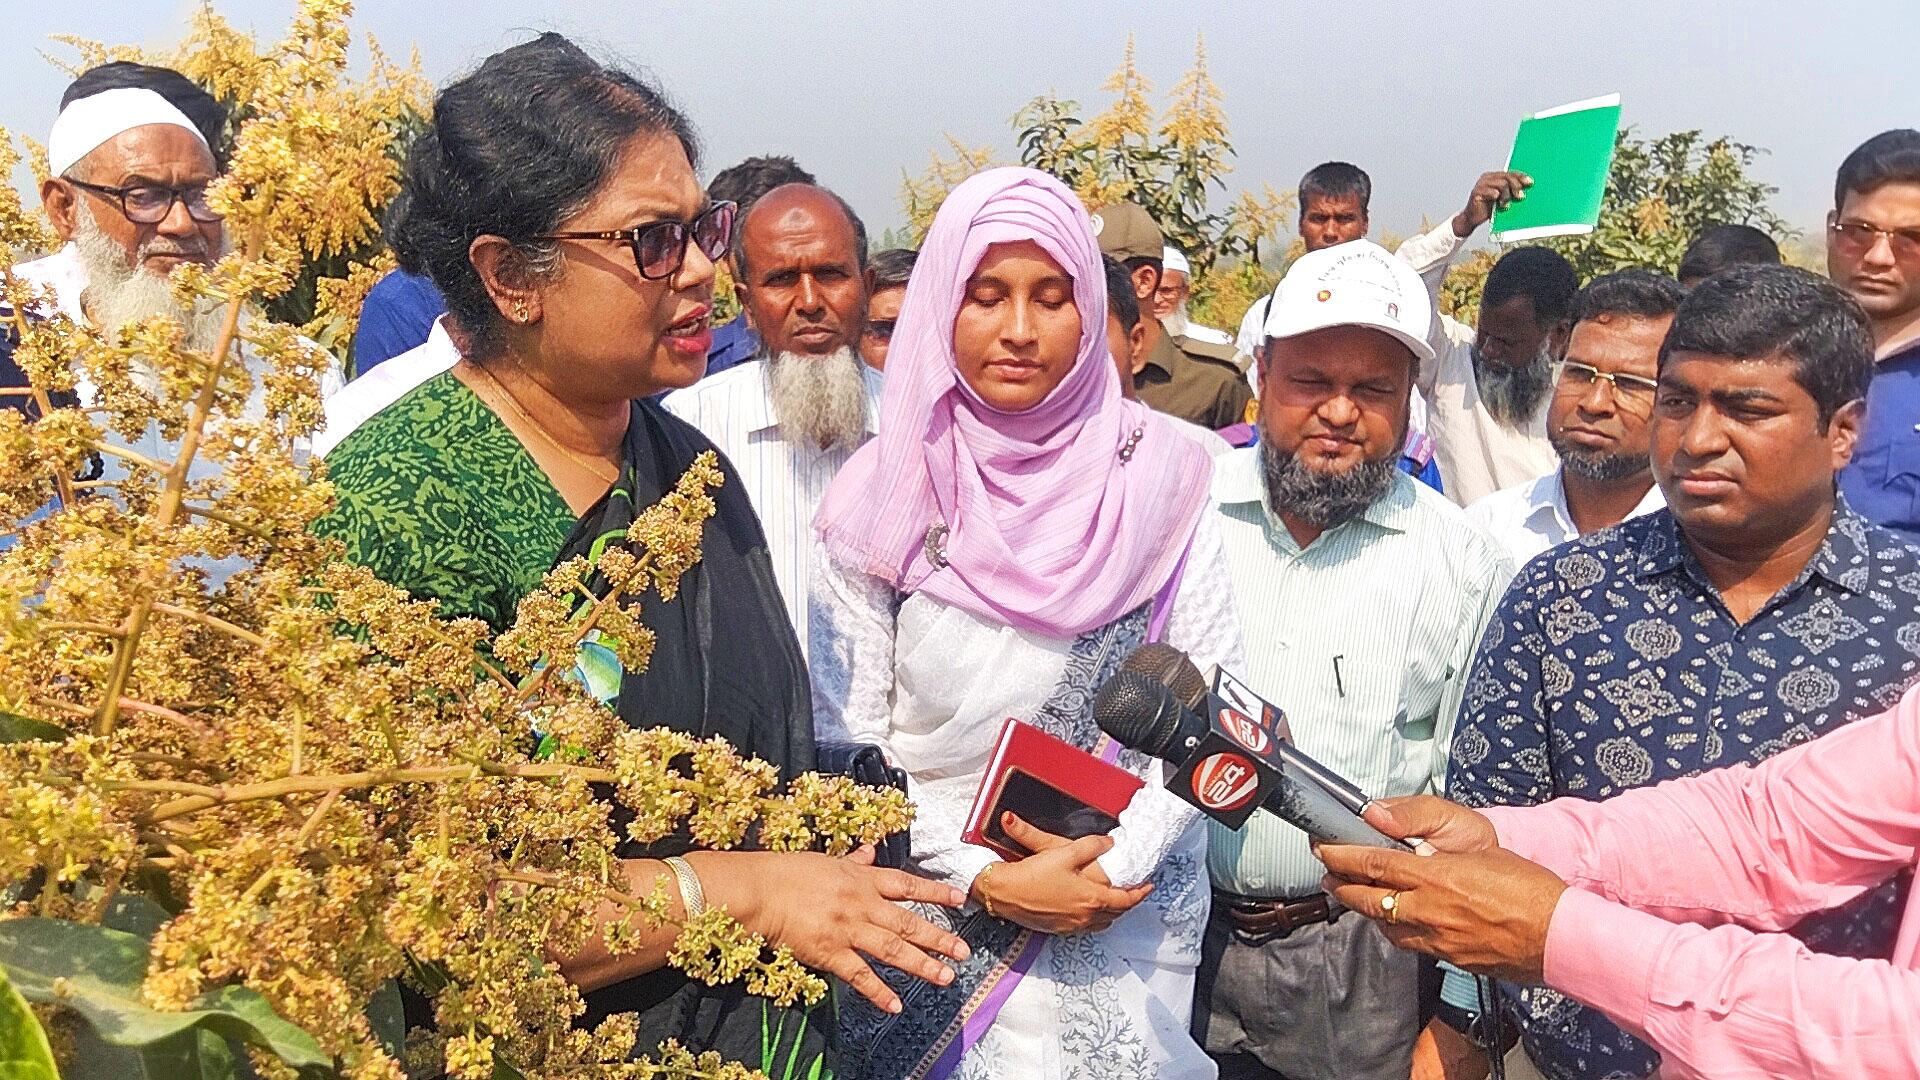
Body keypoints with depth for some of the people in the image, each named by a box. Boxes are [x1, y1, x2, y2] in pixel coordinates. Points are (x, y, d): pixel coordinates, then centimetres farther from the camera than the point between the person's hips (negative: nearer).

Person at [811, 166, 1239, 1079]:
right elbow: (849, 743, -6)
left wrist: (1120, 861, -13)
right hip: (937, 922, 0)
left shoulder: (1158, 477, -5)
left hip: (1129, 918, 1)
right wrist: (985, 879, -13)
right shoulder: (880, 498, -7)